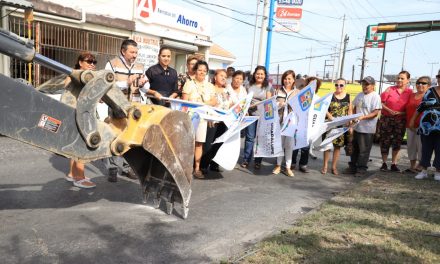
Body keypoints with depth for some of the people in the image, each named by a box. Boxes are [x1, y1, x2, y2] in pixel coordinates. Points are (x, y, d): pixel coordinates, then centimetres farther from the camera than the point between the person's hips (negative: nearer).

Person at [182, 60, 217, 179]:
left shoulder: (210, 86, 14)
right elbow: (184, 102, -3)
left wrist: (204, 103, -11)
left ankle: (197, 168, 6)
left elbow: (214, 101, 7)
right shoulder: (189, 84, 3)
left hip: (203, 117, 3)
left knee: (199, 142, 1)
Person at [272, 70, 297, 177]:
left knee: (289, 145, 3)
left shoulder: (297, 92, 6)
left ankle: (288, 167, 10)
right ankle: (278, 165, 18)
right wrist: (278, 105, -11)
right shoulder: (279, 91, 9)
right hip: (280, 121, 1)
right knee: (279, 143, 7)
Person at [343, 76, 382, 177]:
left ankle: (361, 169, 12)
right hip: (357, 127, 7)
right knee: (355, 149, 15)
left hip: (367, 129, -7)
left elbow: (375, 113, -16)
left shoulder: (375, 96, -10)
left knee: (364, 150, 1)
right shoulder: (359, 95, 11)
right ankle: (352, 167, 26)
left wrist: (363, 117, -26)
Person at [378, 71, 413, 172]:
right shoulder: (390, 89, 2)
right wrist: (389, 110, -13)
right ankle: (384, 163, 14)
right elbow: (381, 102, -1)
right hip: (386, 119, 0)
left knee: (397, 142, 5)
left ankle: (393, 164, 16)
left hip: (400, 121, 0)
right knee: (385, 141, 3)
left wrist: (401, 113, -16)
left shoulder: (410, 92, 2)